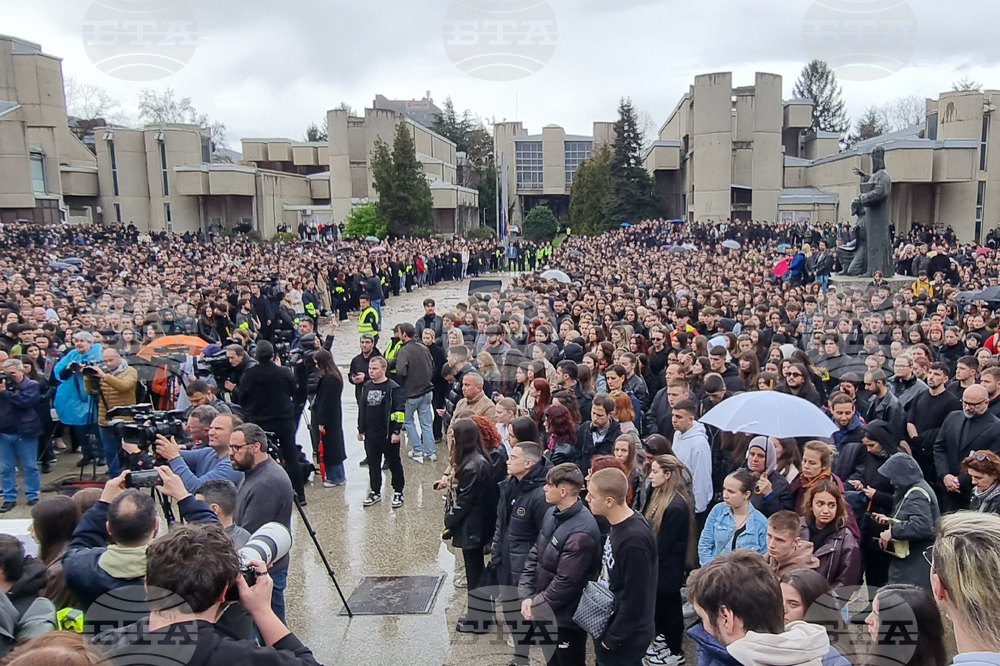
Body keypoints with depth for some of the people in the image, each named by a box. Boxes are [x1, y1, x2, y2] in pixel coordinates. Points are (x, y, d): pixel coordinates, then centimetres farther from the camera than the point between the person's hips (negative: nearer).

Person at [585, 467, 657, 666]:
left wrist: (612, 639, -14)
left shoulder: (634, 540, -30)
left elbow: (634, 601, -25)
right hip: (609, 626, 8)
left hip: (624, 641, -8)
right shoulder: (619, 525, -1)